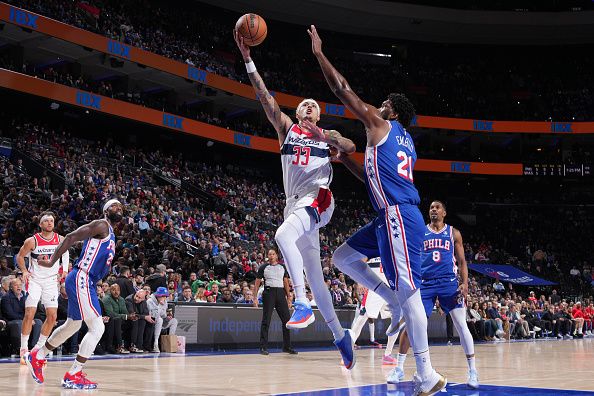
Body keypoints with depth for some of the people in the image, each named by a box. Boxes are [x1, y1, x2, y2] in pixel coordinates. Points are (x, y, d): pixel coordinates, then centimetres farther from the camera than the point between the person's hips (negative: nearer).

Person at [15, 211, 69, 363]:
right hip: (34, 280, -3)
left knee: (52, 316, -1)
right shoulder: (32, 241, -11)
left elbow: (65, 252, 17)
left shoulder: (61, 240, -3)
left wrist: (64, 269, 7)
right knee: (29, 314, -12)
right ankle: (24, 348, -1)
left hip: (51, 281, 3)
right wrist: (24, 271, -9)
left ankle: (39, 347, 14)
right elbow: (20, 256, 3)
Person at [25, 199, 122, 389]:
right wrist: (52, 262, -20)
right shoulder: (101, 225, -10)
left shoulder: (111, 235, 19)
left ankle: (37, 357, 41)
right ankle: (72, 376, -7)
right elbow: (71, 237, -17)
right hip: (81, 280, -11)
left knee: (72, 326, 24)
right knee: (97, 328, -13)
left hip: (86, 282, 11)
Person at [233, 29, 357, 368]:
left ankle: (303, 303, -36)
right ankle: (341, 335, 19)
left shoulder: (327, 134, 15)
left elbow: (351, 148, -4)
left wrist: (328, 138, -21)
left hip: (318, 199, -4)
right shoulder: (287, 127, 19)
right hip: (295, 202, 4)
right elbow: (265, 96, 8)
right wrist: (248, 59, -2)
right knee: (314, 276, 8)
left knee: (283, 234, -35)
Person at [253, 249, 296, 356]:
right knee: (266, 321, -4)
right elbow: (257, 283, 4)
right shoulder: (263, 267, 5)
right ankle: (263, 347, 0)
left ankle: (287, 347, 11)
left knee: (286, 320, 1)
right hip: (269, 293, -3)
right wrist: (255, 298, -4)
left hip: (280, 293, 3)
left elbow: (286, 283, 16)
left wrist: (289, 297, 11)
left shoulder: (282, 267, 14)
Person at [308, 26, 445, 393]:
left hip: (399, 216, -9)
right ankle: (396, 303, 11)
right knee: (342, 257, 16)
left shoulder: (380, 125, 1)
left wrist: (319, 53, 10)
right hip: (393, 216, 9)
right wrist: (344, 158, 33)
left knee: (407, 289, -11)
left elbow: (342, 88, 1)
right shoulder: (406, 143, 24)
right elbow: (374, 178, 33)